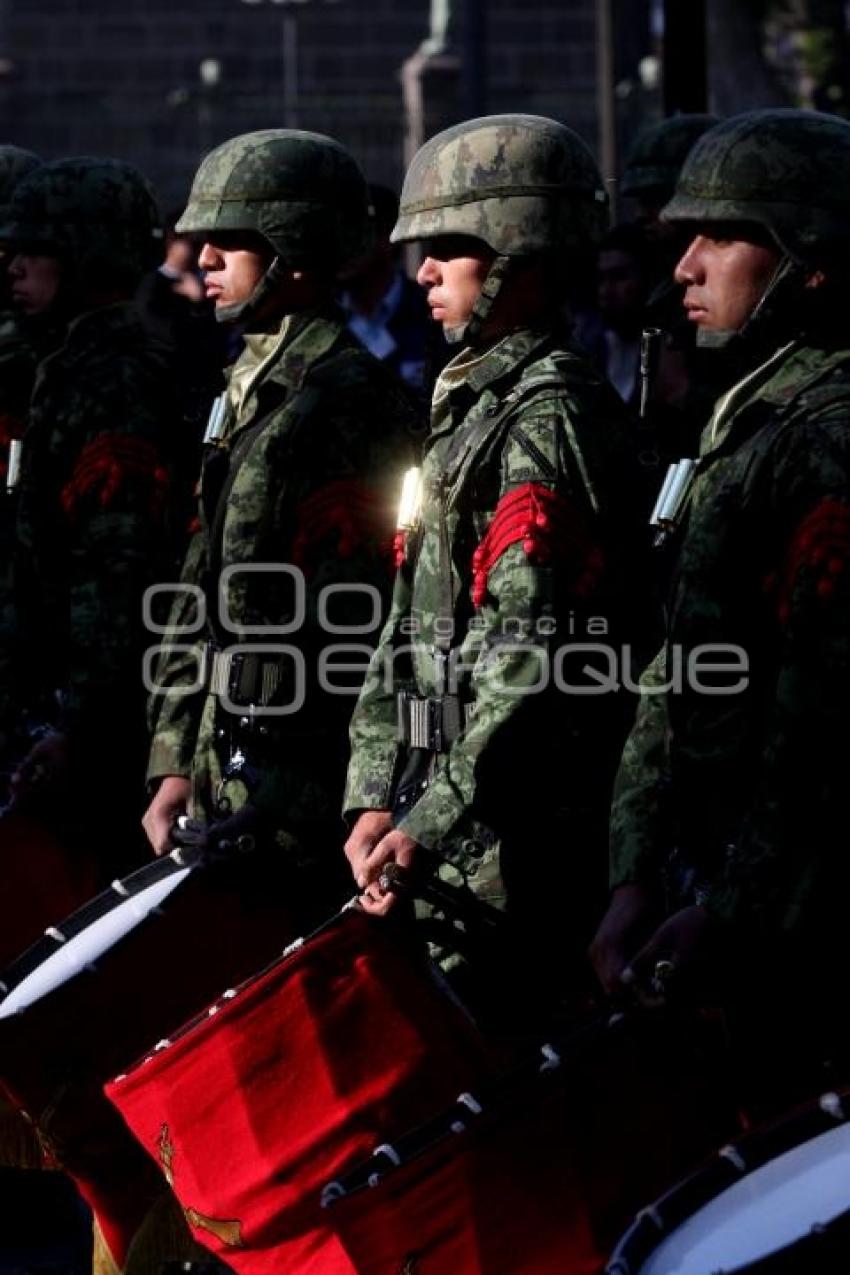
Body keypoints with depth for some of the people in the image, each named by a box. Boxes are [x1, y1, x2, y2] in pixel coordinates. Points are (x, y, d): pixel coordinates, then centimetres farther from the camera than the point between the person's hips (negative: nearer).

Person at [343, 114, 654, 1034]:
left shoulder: (552, 416, -12)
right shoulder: (465, 409, 19)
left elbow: (533, 658, -20)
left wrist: (434, 821, -20)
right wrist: (377, 797, 9)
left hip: (518, 840, -9)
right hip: (443, 826, 9)